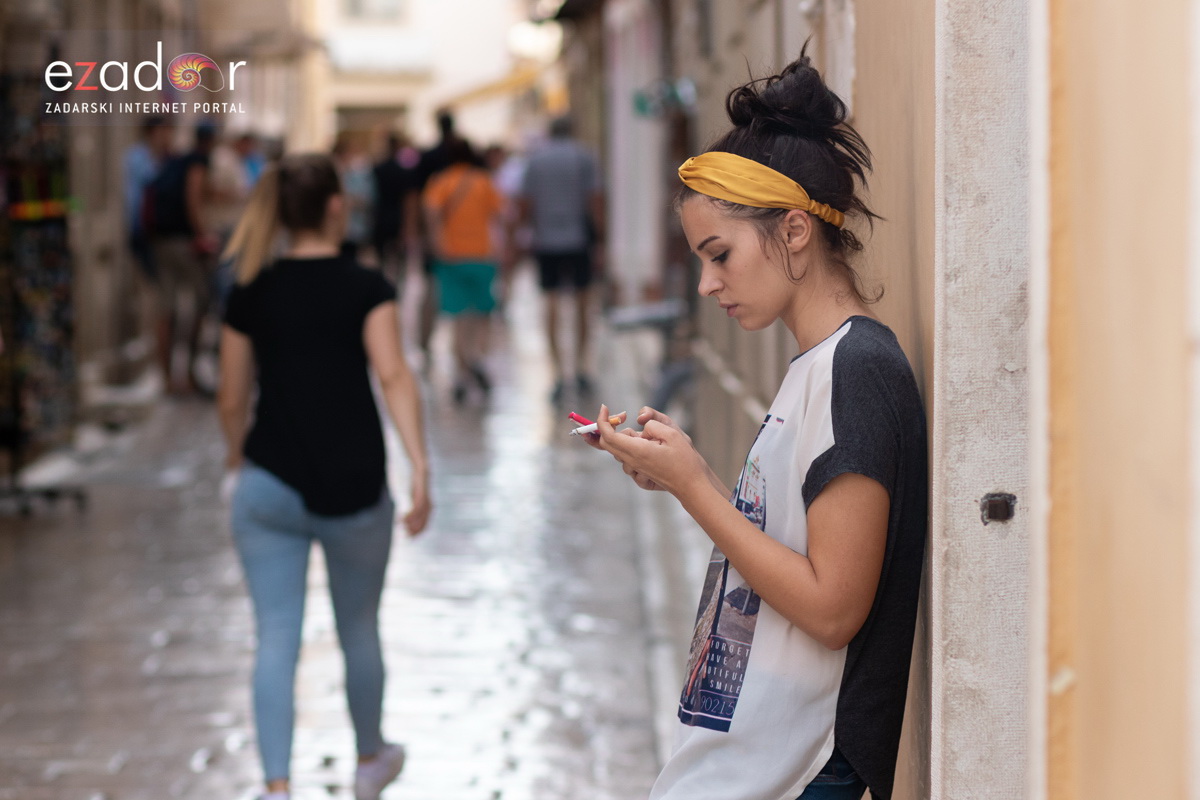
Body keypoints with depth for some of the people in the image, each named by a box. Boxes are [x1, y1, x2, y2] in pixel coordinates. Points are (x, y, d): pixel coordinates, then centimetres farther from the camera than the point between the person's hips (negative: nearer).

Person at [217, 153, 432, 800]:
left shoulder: (249, 296, 4)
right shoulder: (367, 289, -5)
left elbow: (232, 400, 10)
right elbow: (393, 377, -17)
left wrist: (237, 464, 28)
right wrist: (419, 468, -22)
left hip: (269, 486, 1)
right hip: (352, 491, -1)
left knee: (275, 641, 1)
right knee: (359, 631, 18)